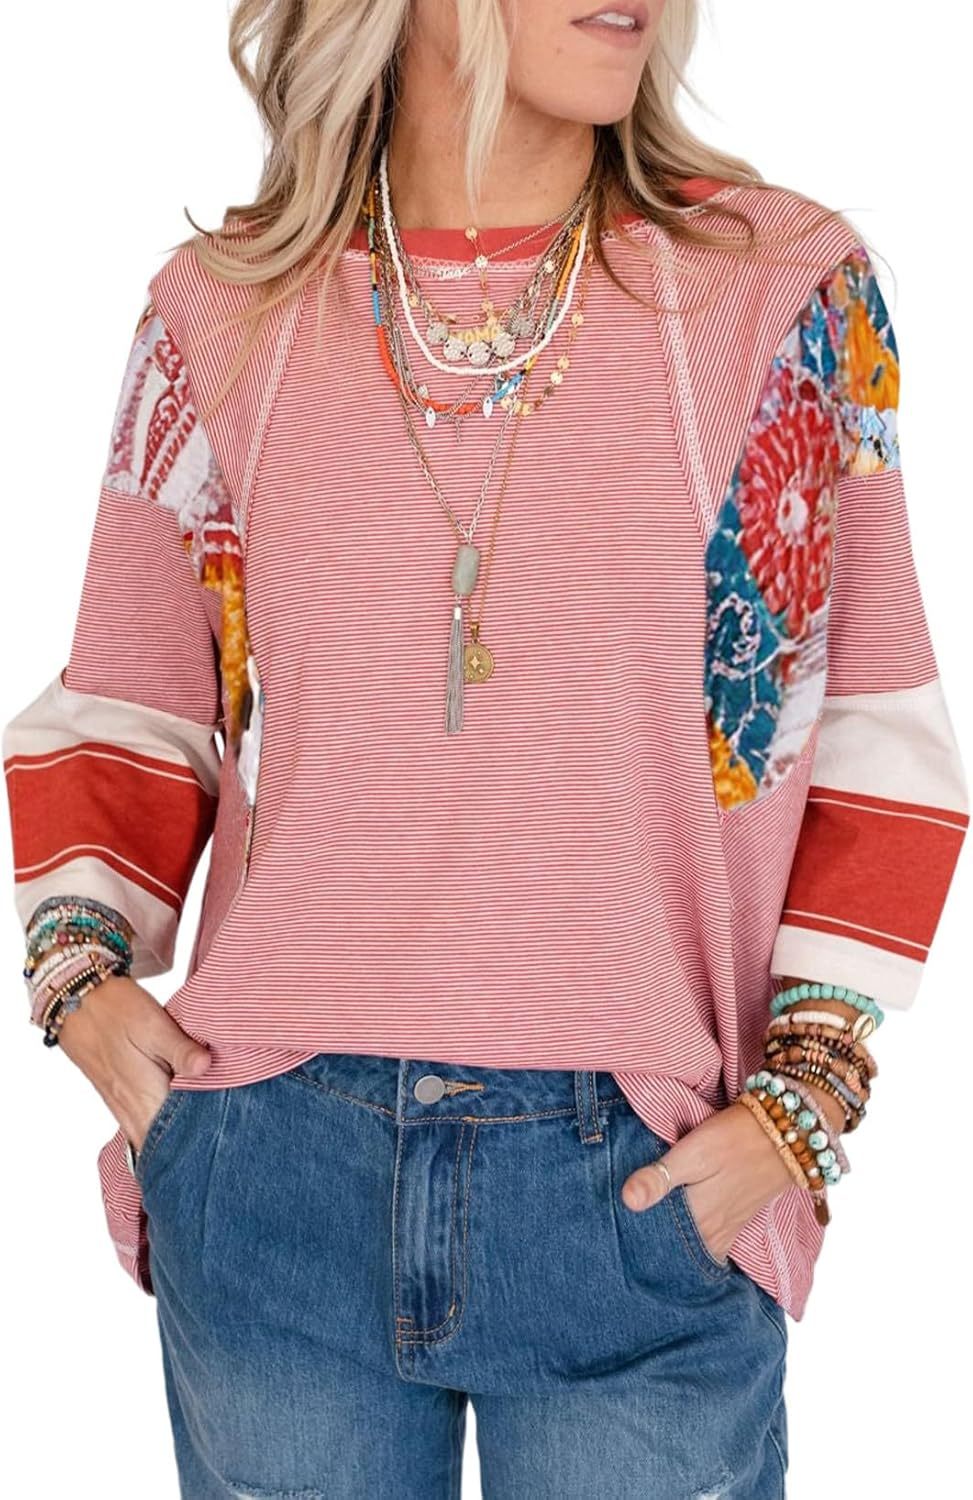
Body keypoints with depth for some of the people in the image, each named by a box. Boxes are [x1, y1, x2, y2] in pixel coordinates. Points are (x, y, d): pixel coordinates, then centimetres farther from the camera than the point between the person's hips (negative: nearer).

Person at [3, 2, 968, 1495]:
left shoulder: (790, 285, -1)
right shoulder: (219, 311, 3)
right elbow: (126, 705, 13)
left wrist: (807, 1093, -4)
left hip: (642, 1188, -1)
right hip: (273, 1168, 2)